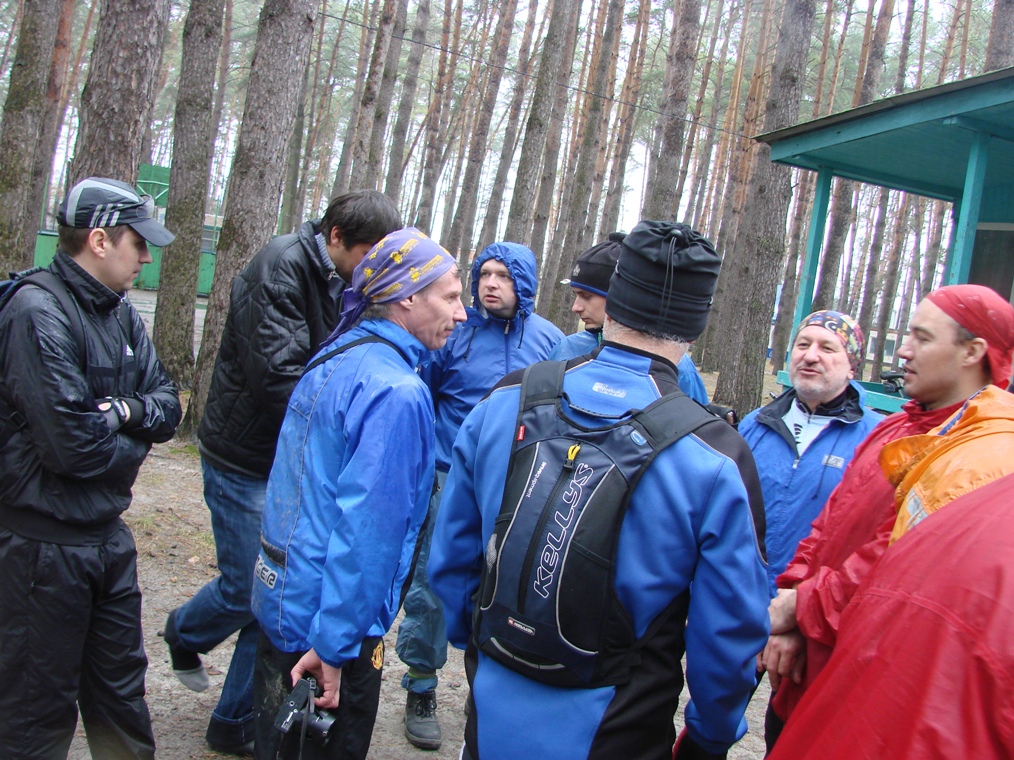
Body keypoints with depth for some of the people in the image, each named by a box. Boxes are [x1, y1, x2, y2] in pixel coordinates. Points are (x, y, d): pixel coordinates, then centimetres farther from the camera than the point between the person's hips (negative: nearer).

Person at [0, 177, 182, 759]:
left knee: (121, 691, 21)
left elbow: (168, 405, 6)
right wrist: (132, 442, -8)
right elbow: (71, 445, -26)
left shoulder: (119, 312, 7)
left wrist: (127, 410, -15)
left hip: (108, 536, 8)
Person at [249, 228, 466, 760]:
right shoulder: (396, 393, -23)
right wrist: (335, 645, -24)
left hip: (278, 598, 9)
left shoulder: (335, 359, 5)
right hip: (325, 620, -9)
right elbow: (365, 527, -27)